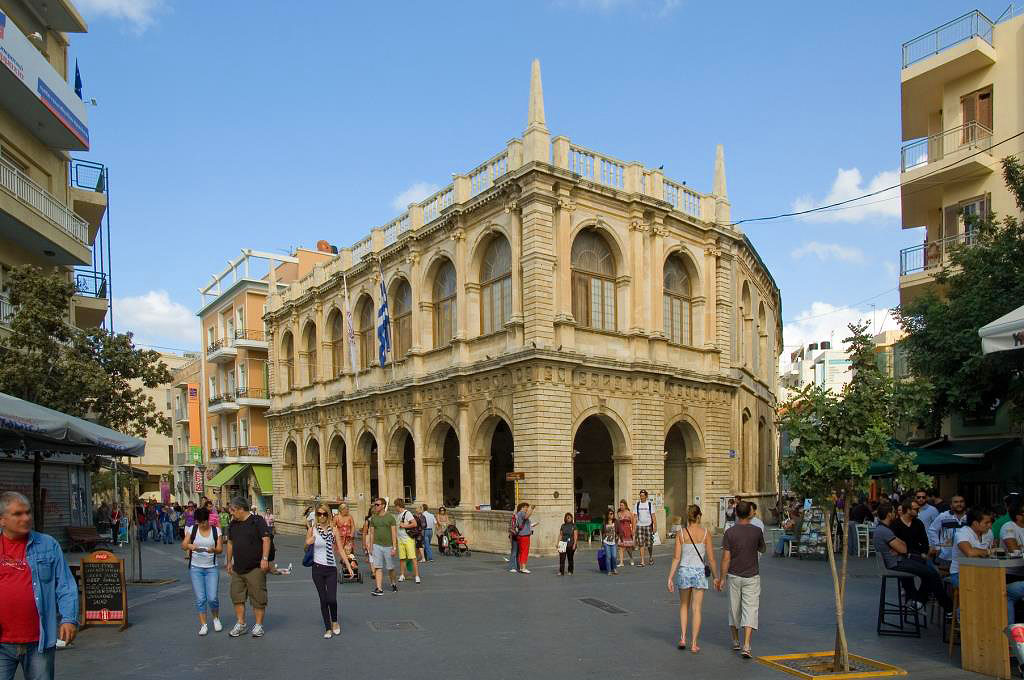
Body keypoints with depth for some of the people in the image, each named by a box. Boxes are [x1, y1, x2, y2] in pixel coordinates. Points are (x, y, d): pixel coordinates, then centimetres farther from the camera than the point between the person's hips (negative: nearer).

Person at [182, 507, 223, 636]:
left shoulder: (216, 531, -1)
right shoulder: (192, 529, 2)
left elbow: (220, 549, -4)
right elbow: (183, 545, -1)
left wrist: (212, 550, -25)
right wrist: (189, 546, -23)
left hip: (212, 568, -1)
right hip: (195, 568, 1)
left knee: (212, 598, -6)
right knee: (200, 598, -2)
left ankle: (216, 618, 22)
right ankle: (203, 625, 11)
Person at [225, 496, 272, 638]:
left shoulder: (257, 521, -9)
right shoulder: (233, 524, 12)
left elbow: (266, 539, -14)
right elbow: (230, 543, 21)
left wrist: (265, 558, -21)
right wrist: (229, 562, 21)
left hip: (255, 568, -6)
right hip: (237, 568, 7)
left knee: (258, 597, -1)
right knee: (237, 597, 8)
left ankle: (258, 625, 10)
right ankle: (240, 624, 20)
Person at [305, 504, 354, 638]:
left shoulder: (334, 530, -1)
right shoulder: (312, 530, 0)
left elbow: (340, 550, 2)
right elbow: (306, 548, 12)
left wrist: (349, 566, -2)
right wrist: (308, 543, -12)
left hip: (331, 569, -1)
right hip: (318, 568, 1)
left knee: (332, 599, -9)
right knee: (323, 599, 4)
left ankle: (334, 622, 20)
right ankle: (328, 628, 19)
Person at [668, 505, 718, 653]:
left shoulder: (680, 533, -5)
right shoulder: (705, 533, -7)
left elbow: (676, 558, -7)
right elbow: (711, 558, -5)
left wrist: (670, 578, -3)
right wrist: (716, 577, 7)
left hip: (684, 571, 1)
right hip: (699, 572, -1)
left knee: (684, 606, 21)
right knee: (696, 609, 7)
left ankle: (683, 638, 13)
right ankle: (694, 644, 8)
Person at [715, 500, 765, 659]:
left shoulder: (729, 532, -9)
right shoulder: (757, 531, -8)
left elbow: (726, 558, -9)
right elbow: (762, 550, 11)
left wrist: (721, 578, -2)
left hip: (734, 576, 1)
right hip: (752, 576, -1)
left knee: (734, 609, 14)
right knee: (750, 610, 0)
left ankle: (735, 642, 27)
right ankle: (746, 646, -11)